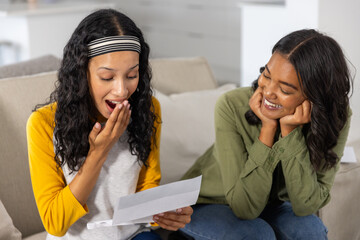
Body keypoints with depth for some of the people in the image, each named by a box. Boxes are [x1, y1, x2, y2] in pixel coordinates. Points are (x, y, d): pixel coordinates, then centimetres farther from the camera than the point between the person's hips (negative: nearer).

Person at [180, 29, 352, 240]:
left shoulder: (336, 119, -20)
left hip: (270, 205, 3)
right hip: (208, 204, -3)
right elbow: (245, 206, -28)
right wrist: (267, 129, -35)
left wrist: (290, 131, -33)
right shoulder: (232, 106, -28)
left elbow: (306, 206, -24)